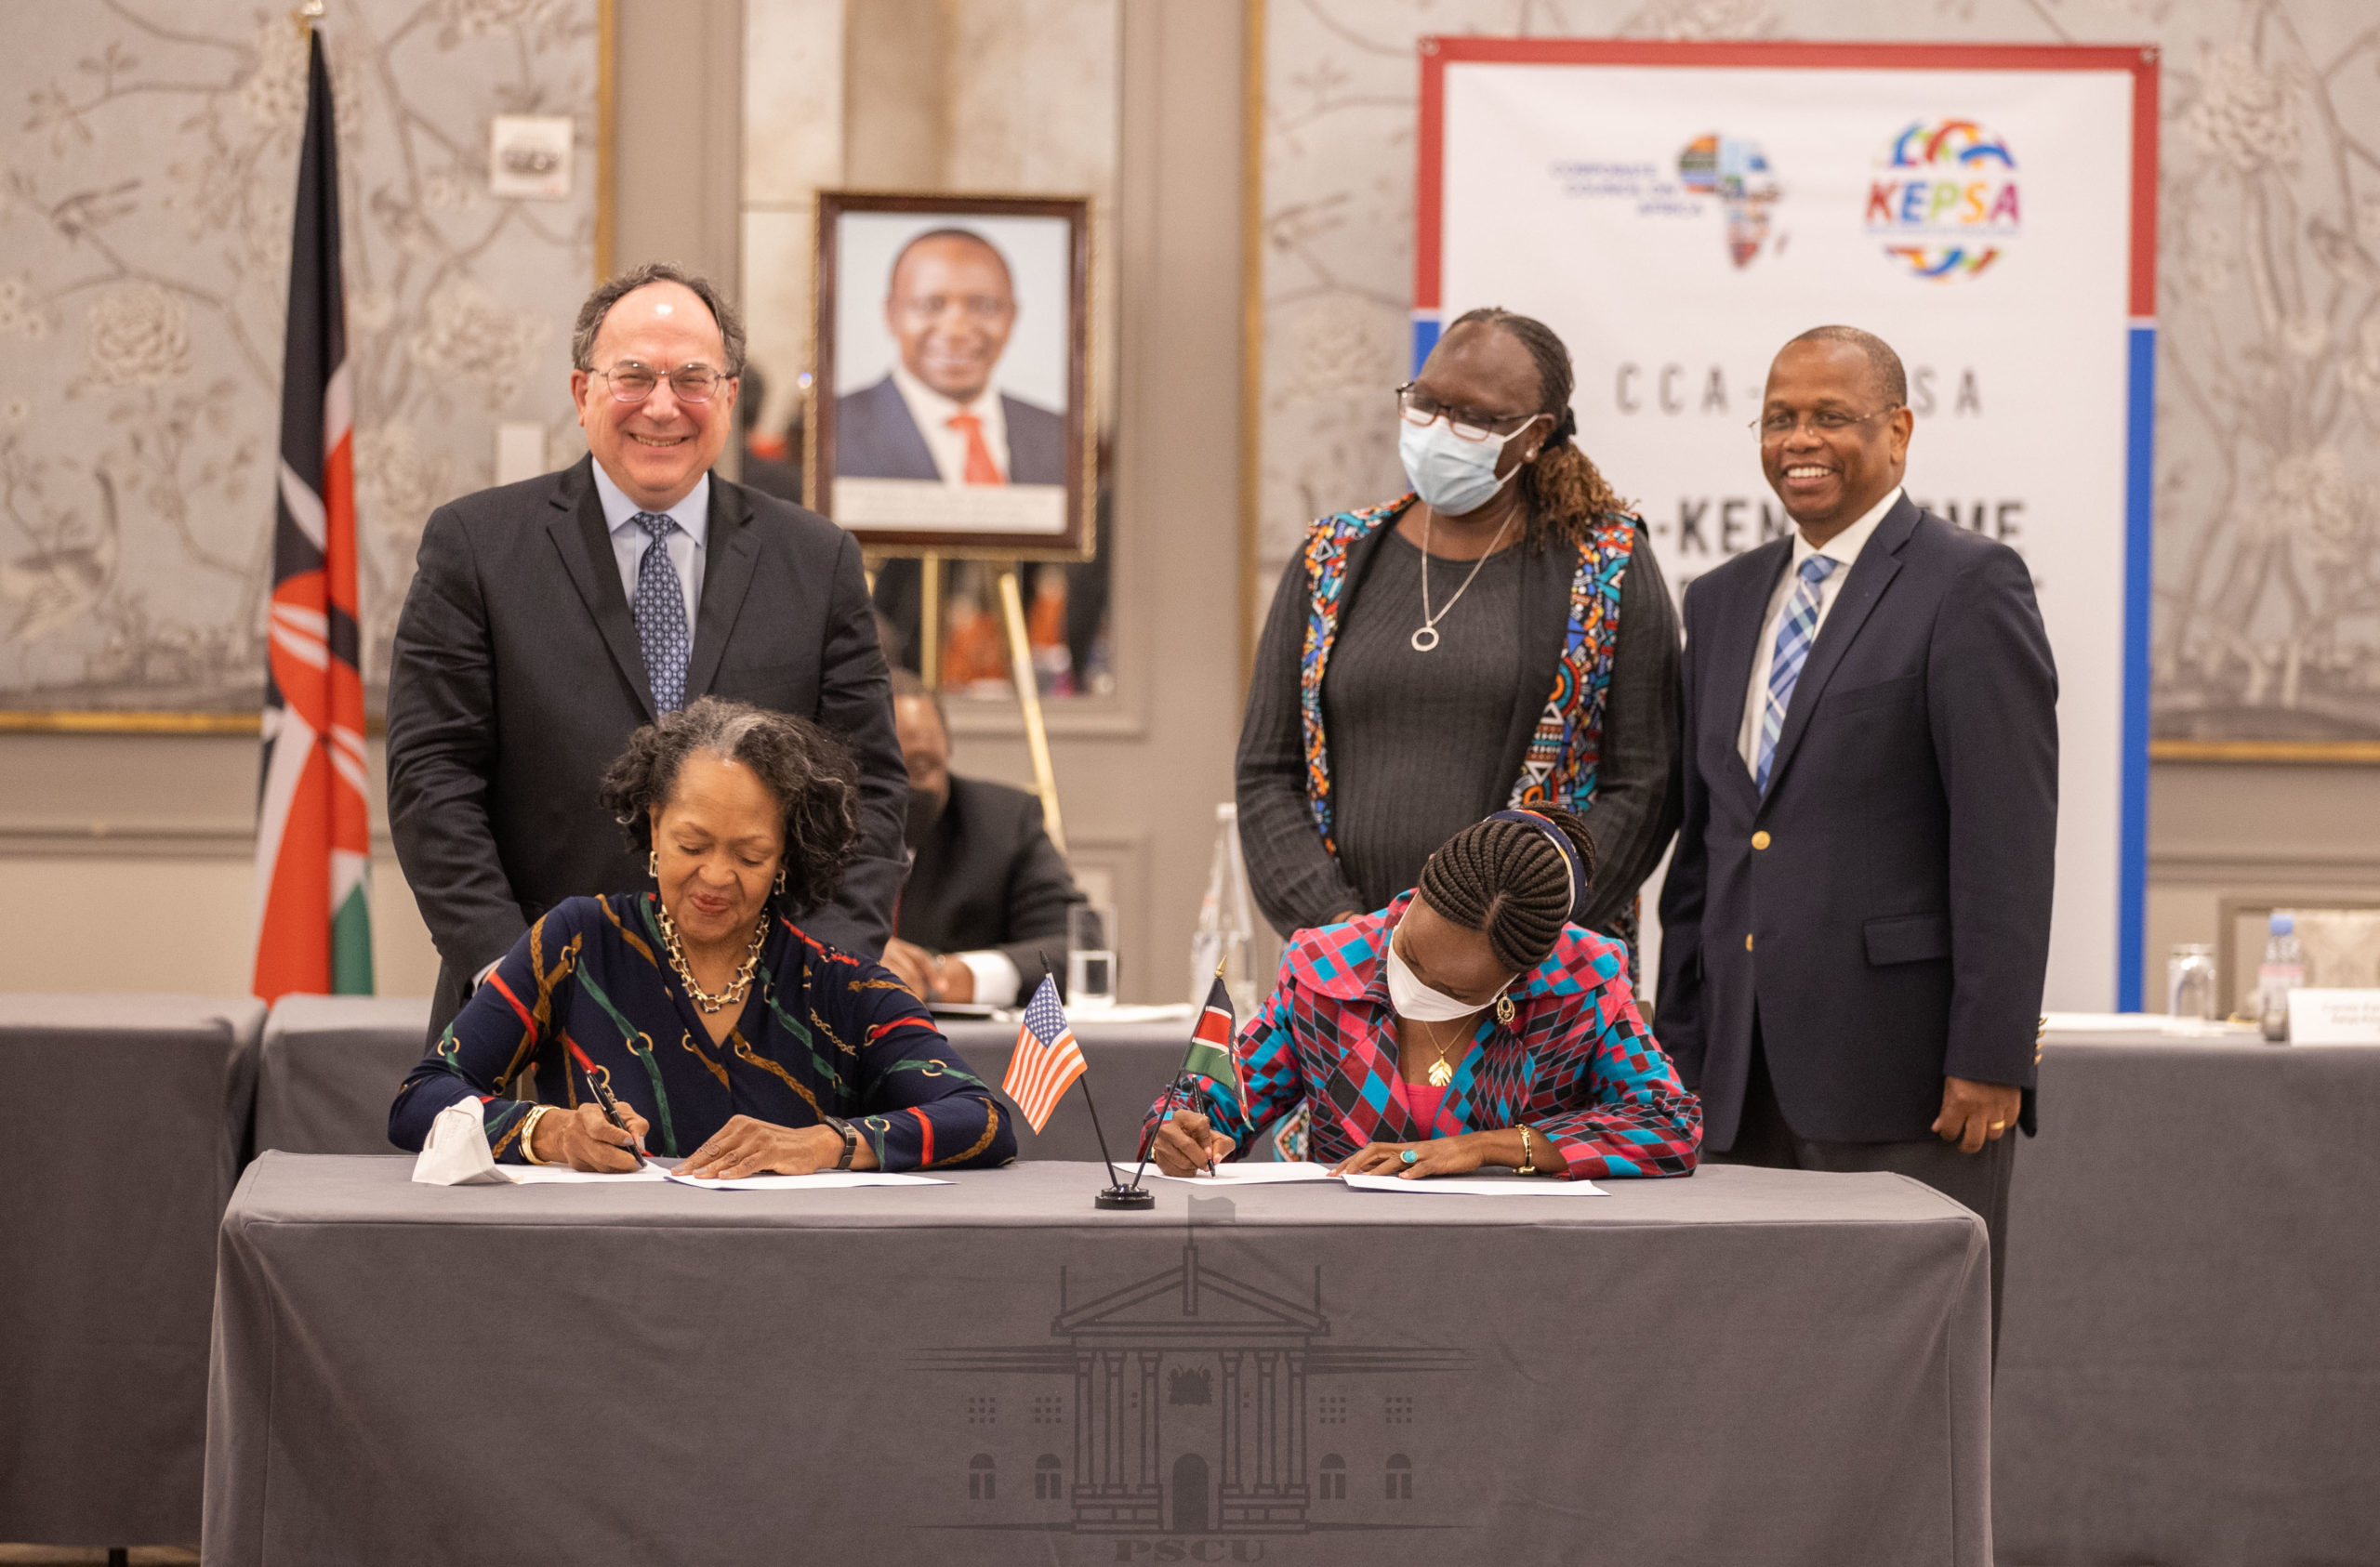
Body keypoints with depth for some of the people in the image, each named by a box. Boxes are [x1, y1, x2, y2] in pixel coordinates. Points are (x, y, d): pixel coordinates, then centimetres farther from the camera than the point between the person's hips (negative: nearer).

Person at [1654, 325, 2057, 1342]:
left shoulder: (1968, 588, -5)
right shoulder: (1724, 601, 17)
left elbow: (2009, 839, -10)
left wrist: (1990, 1057, -15)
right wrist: (1679, 1045, 15)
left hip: (1899, 1063, -6)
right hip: (1747, 1079, 6)